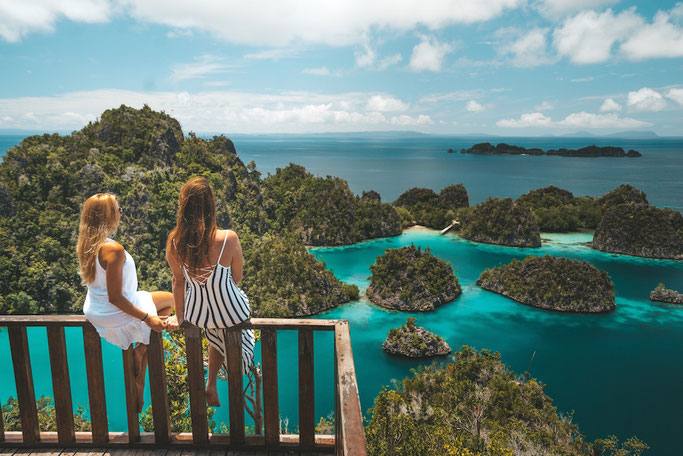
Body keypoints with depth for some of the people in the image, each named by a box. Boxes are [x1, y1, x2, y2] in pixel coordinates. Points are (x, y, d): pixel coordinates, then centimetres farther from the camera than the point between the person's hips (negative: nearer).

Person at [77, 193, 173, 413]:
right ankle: (142, 349, 10)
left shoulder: (85, 244, -3)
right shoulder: (113, 250, -31)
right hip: (115, 316, -8)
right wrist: (147, 318, -22)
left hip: (93, 312, 8)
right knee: (169, 299, 11)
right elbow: (115, 298, -27)